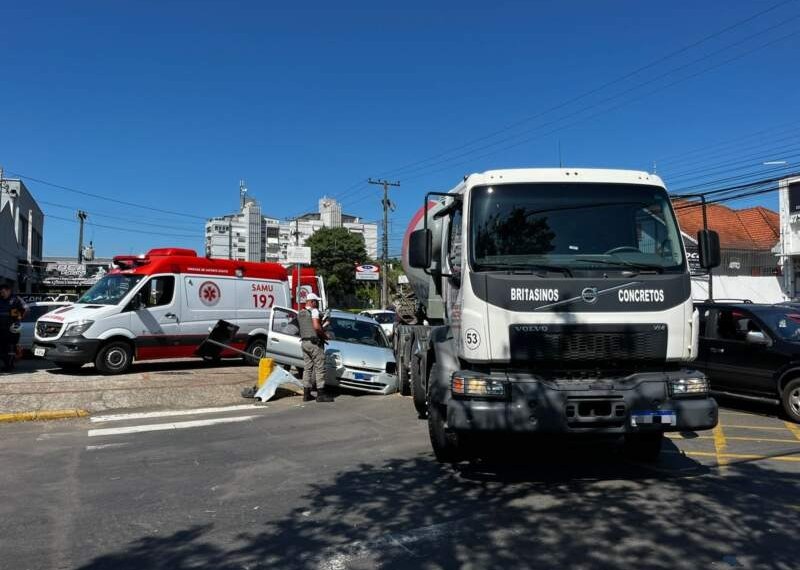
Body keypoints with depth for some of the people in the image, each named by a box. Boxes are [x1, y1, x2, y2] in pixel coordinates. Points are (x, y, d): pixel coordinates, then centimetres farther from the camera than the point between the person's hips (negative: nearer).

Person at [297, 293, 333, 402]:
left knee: (307, 368, 11)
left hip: (304, 342, 8)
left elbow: (301, 329, 16)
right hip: (315, 342, -8)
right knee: (320, 368, -4)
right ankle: (321, 393, -5)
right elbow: (316, 327, -22)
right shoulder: (314, 311, -10)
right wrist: (324, 335, -7)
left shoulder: (300, 314, 16)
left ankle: (306, 393, 12)